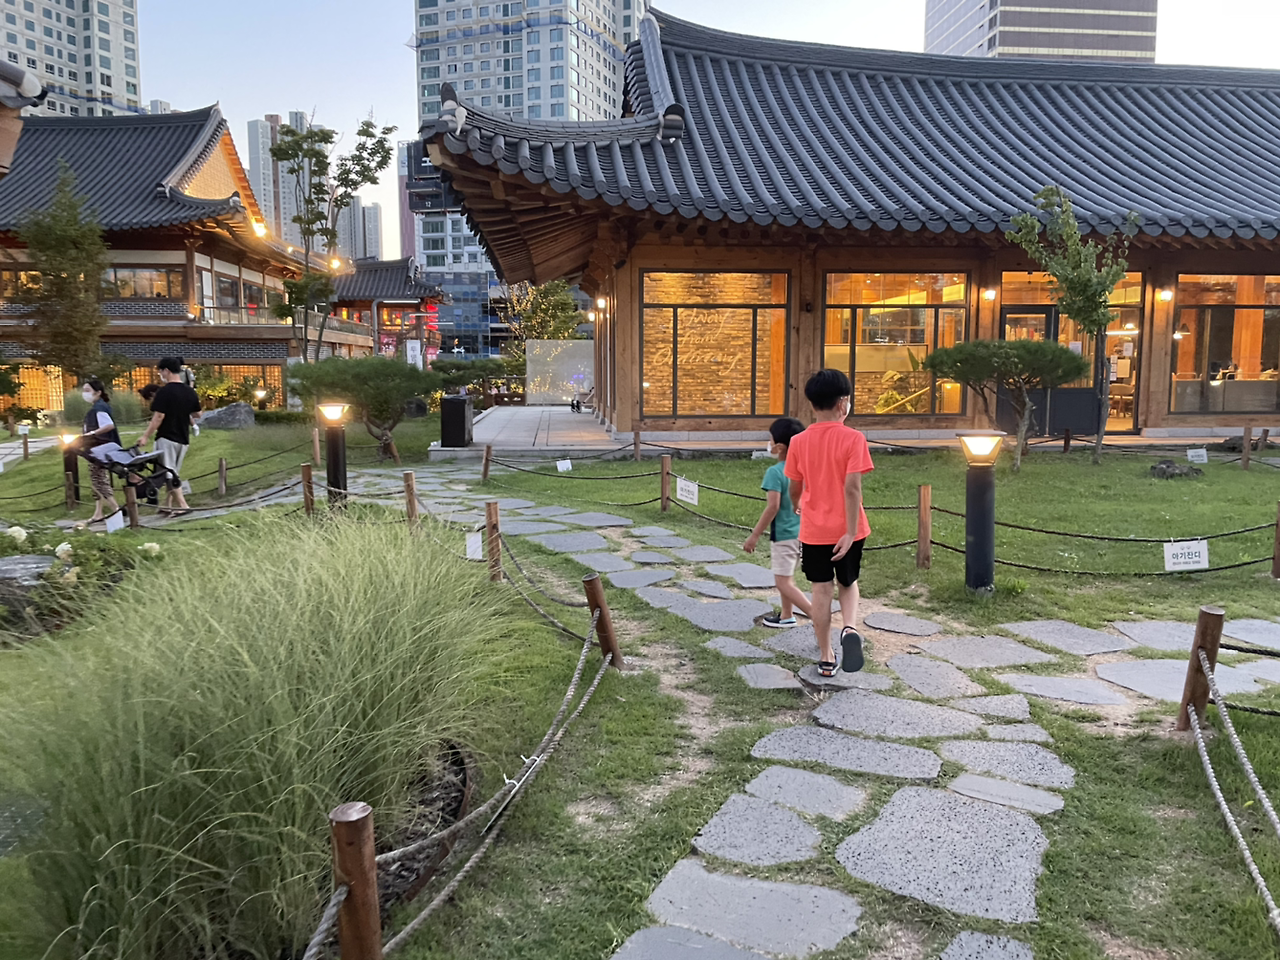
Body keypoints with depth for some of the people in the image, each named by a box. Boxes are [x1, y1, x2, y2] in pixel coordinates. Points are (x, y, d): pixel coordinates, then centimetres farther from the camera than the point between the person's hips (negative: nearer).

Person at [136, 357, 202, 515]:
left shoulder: (164, 392, -14)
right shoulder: (190, 392, 4)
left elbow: (158, 417, -17)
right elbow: (197, 414, 13)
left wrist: (145, 436, -10)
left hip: (167, 438, -6)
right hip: (183, 439, 7)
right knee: (174, 472, 16)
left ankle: (183, 505, -10)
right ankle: (168, 505, 21)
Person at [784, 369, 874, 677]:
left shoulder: (799, 441, -3)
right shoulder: (853, 438, -12)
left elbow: (795, 487, 5)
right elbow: (852, 487, -19)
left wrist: (796, 508, 28)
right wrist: (851, 532, -17)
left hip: (813, 530, 2)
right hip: (845, 529, -2)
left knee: (822, 590, 10)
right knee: (849, 583, 19)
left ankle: (826, 657, 17)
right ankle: (850, 628, -8)